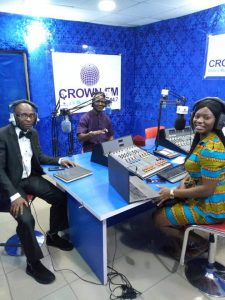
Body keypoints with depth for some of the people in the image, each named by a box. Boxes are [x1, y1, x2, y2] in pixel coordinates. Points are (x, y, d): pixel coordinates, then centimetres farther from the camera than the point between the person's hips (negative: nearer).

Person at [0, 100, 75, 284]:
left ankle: (53, 235, 18)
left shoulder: (33, 133, 4)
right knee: (26, 219, -25)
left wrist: (59, 161, 1)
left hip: (30, 178, 7)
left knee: (60, 197, -7)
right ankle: (33, 263, 0)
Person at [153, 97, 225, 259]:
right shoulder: (203, 138, 3)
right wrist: (185, 182, -2)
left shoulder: (211, 149, -29)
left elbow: (207, 189, -28)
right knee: (164, 204, 16)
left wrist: (172, 193, -20)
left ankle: (199, 242, 17)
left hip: (211, 206, -9)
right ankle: (179, 247, 27)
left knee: (159, 218, 0)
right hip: (204, 197, 10)